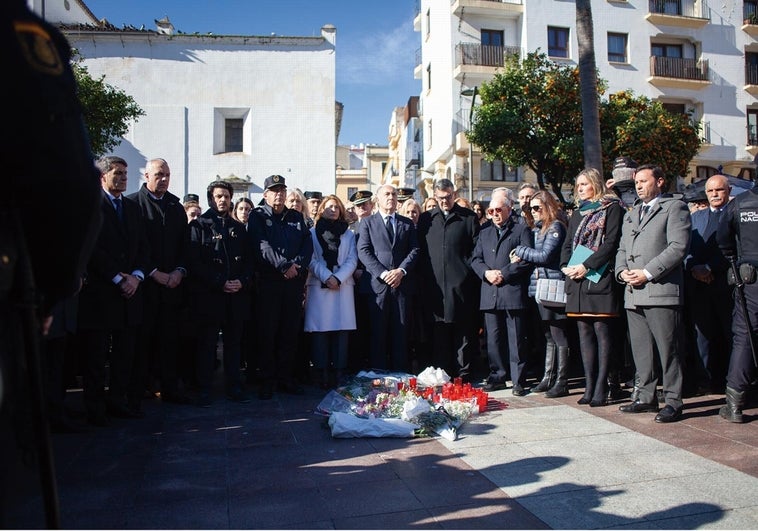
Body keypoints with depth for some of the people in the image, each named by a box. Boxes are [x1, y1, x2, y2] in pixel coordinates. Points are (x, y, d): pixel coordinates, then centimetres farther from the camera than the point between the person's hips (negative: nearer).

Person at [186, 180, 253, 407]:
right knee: (207, 343, 1)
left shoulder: (238, 227, 15)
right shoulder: (199, 225, 1)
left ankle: (234, 387, 17)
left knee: (234, 342, 8)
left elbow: (249, 260, 13)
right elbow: (195, 262, -7)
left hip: (237, 294, 4)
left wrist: (242, 281, -5)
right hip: (208, 294, -4)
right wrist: (220, 283, -13)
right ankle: (204, 390, 10)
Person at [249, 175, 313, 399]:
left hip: (294, 282, 4)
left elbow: (308, 244, 6)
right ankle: (267, 381, 8)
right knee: (267, 332, -1)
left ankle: (286, 378, 17)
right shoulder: (258, 216, 4)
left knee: (291, 332, 7)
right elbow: (262, 246, -10)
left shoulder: (296, 217, 16)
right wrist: (284, 265, -19)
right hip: (268, 282, -3)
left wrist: (297, 265, -11)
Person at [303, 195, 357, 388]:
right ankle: (322, 373, 1)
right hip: (318, 286, -1)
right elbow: (311, 260, 1)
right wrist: (326, 276, -12)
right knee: (320, 330, -4)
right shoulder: (312, 233, 11)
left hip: (343, 286, 2)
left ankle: (339, 372, 1)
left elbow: (352, 260, 6)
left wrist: (338, 278, -9)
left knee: (342, 329, -3)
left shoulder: (349, 234, 17)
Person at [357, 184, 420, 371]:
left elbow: (414, 250, 8)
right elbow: (363, 251, -2)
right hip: (377, 284, -2)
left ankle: (400, 373, 10)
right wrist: (382, 273, -13)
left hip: (402, 284, 2)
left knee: (400, 331, 3)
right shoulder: (368, 222, 9)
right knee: (378, 332, -1)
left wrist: (402, 270, -9)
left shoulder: (407, 224, 17)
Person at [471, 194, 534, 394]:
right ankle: (497, 376, 18)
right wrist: (486, 272, -6)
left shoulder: (522, 230, 6)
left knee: (516, 338, -1)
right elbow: (475, 259, 14)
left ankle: (518, 380, 6)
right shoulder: (484, 233, 21)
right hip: (489, 294, 5)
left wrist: (504, 273, -12)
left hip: (513, 292, -4)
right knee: (493, 338, 8)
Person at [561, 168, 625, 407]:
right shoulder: (577, 213, 21)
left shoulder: (612, 208, 0)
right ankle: (589, 386, 12)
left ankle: (601, 389, -2)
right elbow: (567, 244, 20)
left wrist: (586, 266, -16)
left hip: (599, 279, -7)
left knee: (602, 332, -6)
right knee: (584, 334, 7)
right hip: (577, 280, 7)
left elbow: (611, 243, -10)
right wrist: (566, 267, 1)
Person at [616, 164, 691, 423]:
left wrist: (647, 273, -15)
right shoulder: (631, 214, 24)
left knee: (668, 349, -3)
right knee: (641, 350, 11)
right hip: (633, 294, 7)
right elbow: (622, 249, 22)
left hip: (662, 291, -7)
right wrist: (622, 272, 1)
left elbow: (678, 247, -10)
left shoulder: (674, 208, 2)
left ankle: (673, 402, 6)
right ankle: (647, 397, 21)